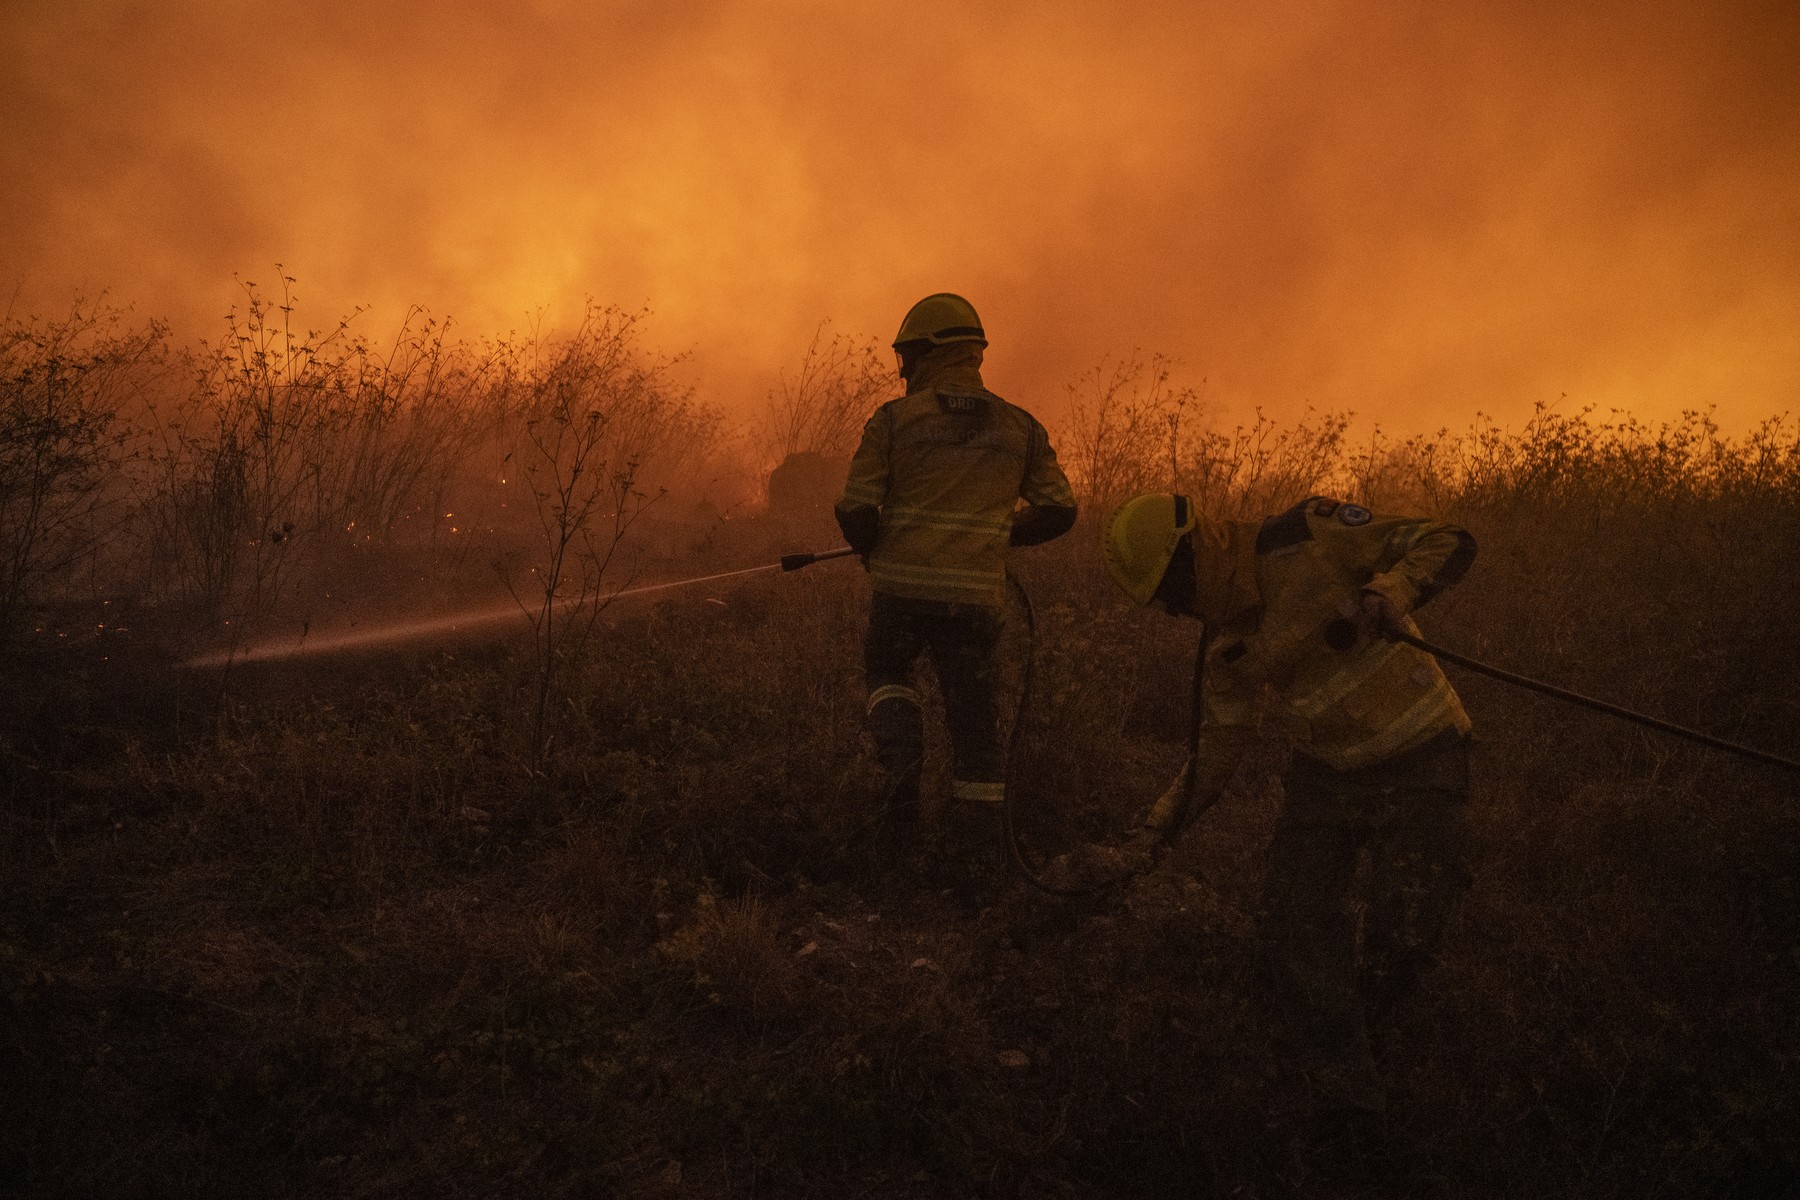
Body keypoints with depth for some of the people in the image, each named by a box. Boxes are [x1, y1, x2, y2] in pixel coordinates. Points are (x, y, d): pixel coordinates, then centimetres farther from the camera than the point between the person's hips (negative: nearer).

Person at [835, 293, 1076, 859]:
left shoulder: (894, 419, -2)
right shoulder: (1019, 426, 6)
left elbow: (854, 509, -6)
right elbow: (1058, 511, 6)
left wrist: (871, 548, 16)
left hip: (902, 584, -1)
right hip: (976, 594, 1)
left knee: (887, 672, 26)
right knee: (974, 715, 11)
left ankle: (902, 761, 0)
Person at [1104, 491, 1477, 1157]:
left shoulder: (1307, 536, -20)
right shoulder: (1227, 636, 0)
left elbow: (1449, 543, -19)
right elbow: (1221, 740, 11)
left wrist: (1383, 597, -37)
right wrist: (1166, 821, 2)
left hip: (1418, 759, -6)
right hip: (1326, 769, 6)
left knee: (1399, 936, -6)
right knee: (1296, 929, -4)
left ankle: (1350, 1040, 26)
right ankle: (1345, 1100, 10)